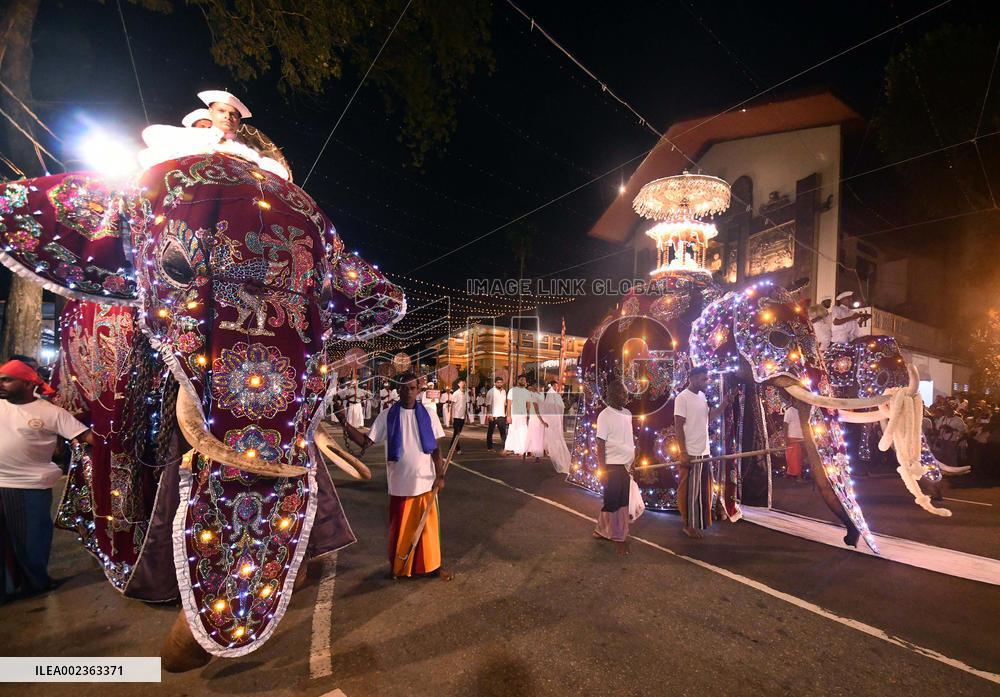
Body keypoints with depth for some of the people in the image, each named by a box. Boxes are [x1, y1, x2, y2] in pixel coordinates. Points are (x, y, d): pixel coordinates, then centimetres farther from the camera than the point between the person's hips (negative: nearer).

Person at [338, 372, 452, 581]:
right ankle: (397, 567, 33)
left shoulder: (428, 414, -2)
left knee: (428, 526, 11)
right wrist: (344, 423, -17)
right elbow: (366, 442, -7)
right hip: (400, 484, 0)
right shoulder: (386, 416, -4)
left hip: (425, 482, 0)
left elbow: (436, 448, 1)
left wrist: (440, 475, -5)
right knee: (400, 527, 13)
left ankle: (433, 565, 28)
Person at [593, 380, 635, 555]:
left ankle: (602, 530, 28)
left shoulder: (628, 414, 9)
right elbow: (600, 444, -12)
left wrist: (634, 462, 15)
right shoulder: (605, 415, -11)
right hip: (613, 464, -7)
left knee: (622, 501, 14)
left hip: (626, 464, 7)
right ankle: (619, 537, 14)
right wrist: (601, 468, -15)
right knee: (613, 502, 3)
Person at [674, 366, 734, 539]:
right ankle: (689, 525, 14)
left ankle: (699, 521, 30)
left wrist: (725, 404, 5)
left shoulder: (702, 396, 10)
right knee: (690, 490, 2)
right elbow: (678, 426, -17)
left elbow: (707, 418, 16)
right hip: (691, 453, -8)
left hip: (704, 451, 8)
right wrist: (683, 452, -21)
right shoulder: (682, 398, -15)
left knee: (703, 489, 16)